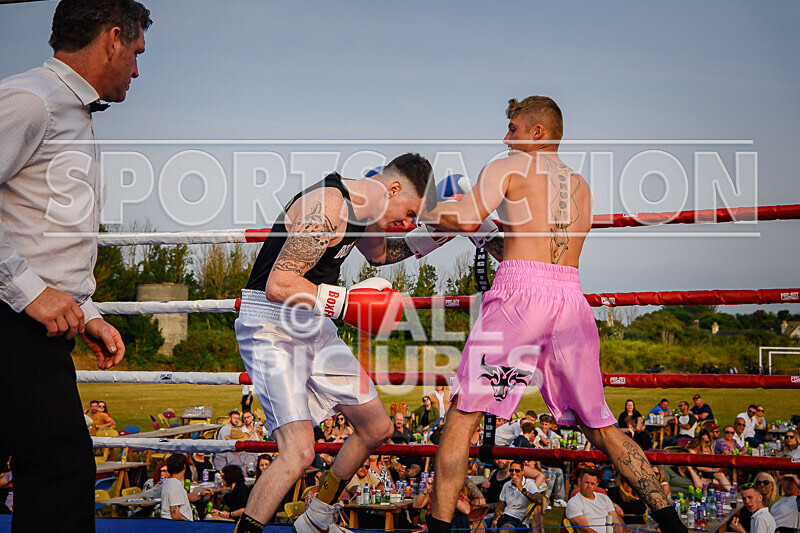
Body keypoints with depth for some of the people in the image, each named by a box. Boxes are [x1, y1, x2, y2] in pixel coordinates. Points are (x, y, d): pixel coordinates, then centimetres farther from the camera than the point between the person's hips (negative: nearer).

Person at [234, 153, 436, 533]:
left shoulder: (359, 207, 8)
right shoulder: (328, 209, -23)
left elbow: (379, 253, 29)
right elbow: (278, 286, -28)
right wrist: (348, 302, -28)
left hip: (314, 326, 10)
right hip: (271, 327, -10)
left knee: (377, 429, 16)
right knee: (298, 452, -25)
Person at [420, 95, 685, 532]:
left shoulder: (509, 167, 8)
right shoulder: (580, 186, 26)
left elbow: (463, 217, -5)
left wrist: (426, 212, 14)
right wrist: (480, 232, 33)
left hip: (519, 297, -6)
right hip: (571, 298, 6)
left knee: (462, 414, 3)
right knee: (598, 425, 15)